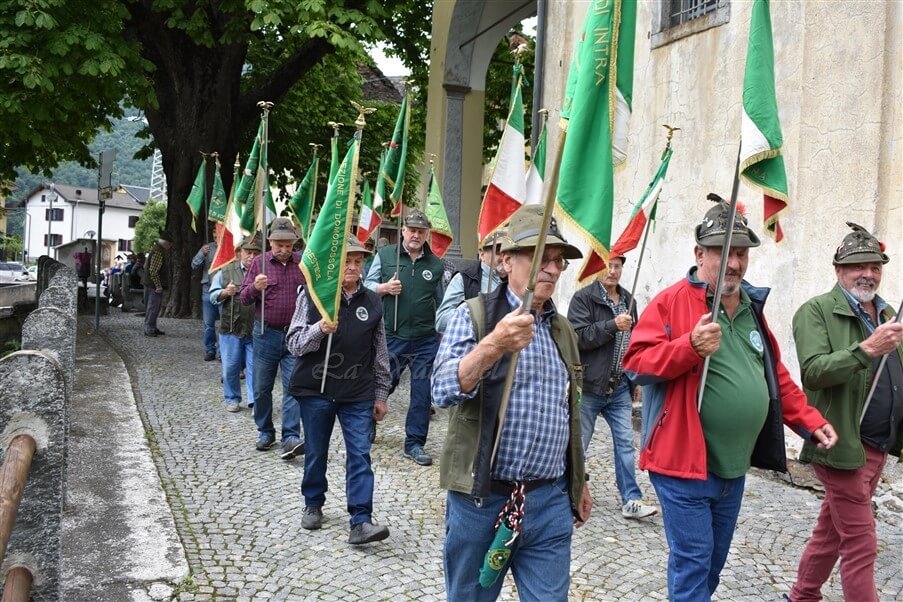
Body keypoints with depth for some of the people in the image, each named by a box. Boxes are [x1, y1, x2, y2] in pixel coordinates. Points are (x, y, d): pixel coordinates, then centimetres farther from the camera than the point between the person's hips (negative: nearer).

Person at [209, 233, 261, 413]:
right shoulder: (226, 271, 5)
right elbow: (212, 296, 8)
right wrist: (225, 293, -11)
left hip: (256, 331, -1)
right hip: (230, 329, 2)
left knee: (255, 368, 1)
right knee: (231, 367, 10)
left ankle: (255, 402, 7)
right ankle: (232, 399, 26)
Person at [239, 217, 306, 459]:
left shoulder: (302, 263, 5)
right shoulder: (259, 262, 1)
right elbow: (244, 298, -1)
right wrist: (255, 288, -23)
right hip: (266, 334, 0)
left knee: (293, 387, -6)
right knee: (262, 388, 8)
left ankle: (291, 438, -6)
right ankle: (265, 432, 24)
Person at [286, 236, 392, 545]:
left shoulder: (372, 301, 5)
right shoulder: (312, 296, -3)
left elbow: (380, 353, 11)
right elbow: (293, 343, -5)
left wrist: (380, 394, 11)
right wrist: (319, 329, -25)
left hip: (358, 393, 1)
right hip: (316, 389, -1)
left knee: (360, 454, -5)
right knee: (316, 452, 12)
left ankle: (361, 522, -4)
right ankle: (313, 505, 34)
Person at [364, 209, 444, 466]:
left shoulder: (436, 264, 9)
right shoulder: (385, 255, 3)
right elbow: (367, 285, 6)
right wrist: (384, 288, -14)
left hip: (426, 341, 2)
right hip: (392, 336, -2)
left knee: (422, 393, 5)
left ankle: (414, 443, 18)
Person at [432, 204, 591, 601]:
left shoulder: (562, 330, 12)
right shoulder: (474, 316, -7)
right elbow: (443, 391, -22)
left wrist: (579, 480, 22)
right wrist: (493, 345, -37)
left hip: (552, 504, 4)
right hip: (482, 499, -4)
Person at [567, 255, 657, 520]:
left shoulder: (628, 301, 14)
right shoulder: (583, 298, -8)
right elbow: (578, 336, -19)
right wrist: (612, 325, -25)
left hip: (620, 387, 6)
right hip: (590, 386, -5)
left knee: (625, 443, 4)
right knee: (578, 444, 5)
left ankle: (631, 500, 10)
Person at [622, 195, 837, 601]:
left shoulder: (752, 308, 12)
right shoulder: (672, 302, -11)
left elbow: (775, 377, 19)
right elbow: (636, 362, -17)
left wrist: (810, 422, 12)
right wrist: (690, 346, -30)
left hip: (734, 468, 7)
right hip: (685, 464, -7)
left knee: (713, 563, 19)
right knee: (692, 563, -1)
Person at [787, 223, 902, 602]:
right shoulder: (817, 311, -10)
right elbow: (812, 372, -23)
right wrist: (867, 349, -32)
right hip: (844, 445, -7)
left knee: (831, 531, 18)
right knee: (860, 543, -2)